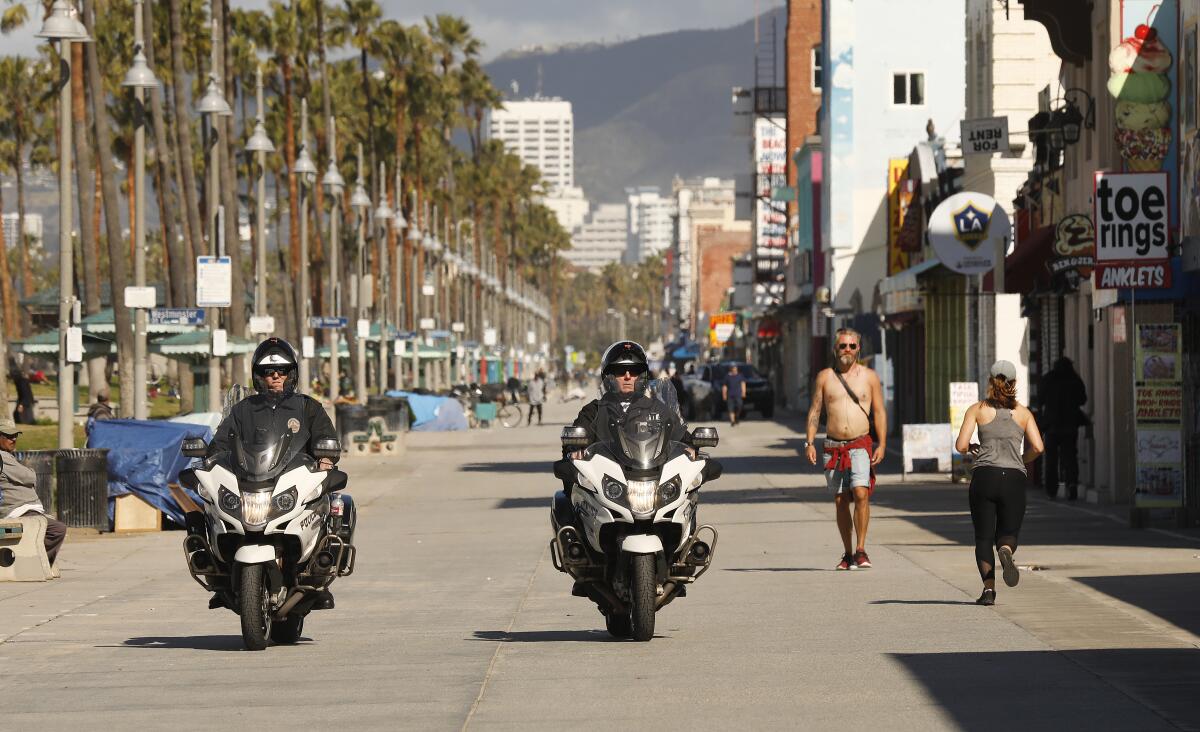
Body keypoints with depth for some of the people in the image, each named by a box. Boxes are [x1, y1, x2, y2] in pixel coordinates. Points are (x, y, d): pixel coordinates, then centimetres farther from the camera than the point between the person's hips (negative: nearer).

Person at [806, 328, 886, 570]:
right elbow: (815, 411, 10)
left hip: (860, 445, -2)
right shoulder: (825, 377, 8)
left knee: (861, 493, -19)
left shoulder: (869, 376, 6)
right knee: (840, 501, 4)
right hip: (833, 447, 2)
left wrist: (881, 445, -3)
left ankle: (861, 550, -14)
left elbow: (879, 412, 7)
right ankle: (847, 553, 14)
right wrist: (809, 443, 0)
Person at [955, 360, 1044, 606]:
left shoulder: (977, 410, 7)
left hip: (984, 475, -1)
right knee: (1008, 534, 11)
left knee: (984, 537, 7)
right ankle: (1006, 551, -27)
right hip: (1014, 478, 1)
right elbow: (1037, 447, 1)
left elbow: (961, 445, -2)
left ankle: (989, 587, -14)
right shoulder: (1023, 413, 11)